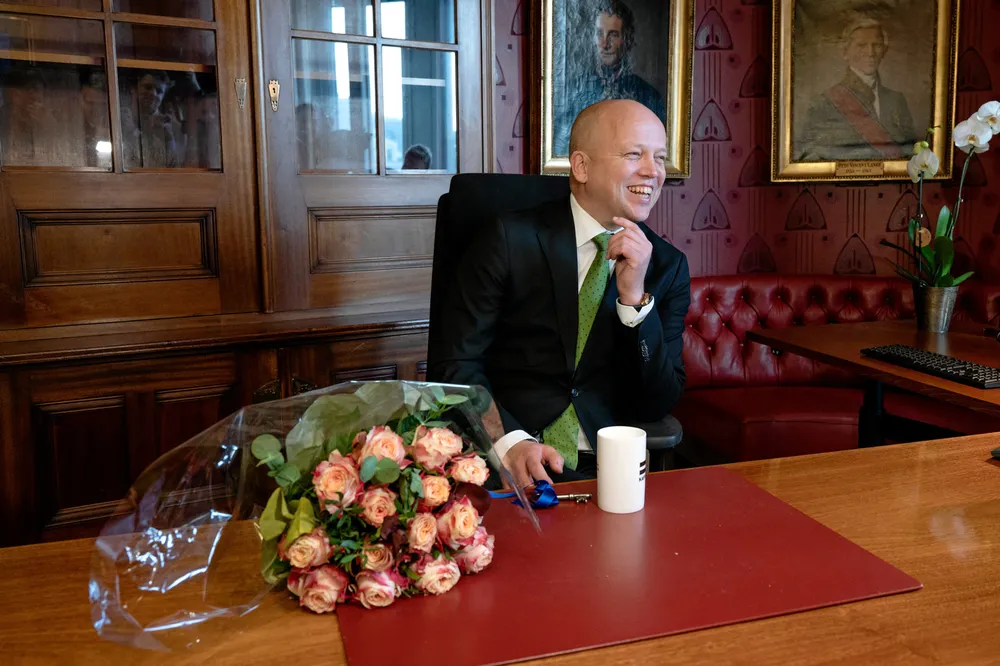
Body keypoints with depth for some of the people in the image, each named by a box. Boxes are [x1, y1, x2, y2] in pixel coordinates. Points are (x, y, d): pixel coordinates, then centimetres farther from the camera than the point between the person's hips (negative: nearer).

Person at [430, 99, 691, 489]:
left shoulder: (668, 266, 8)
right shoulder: (511, 239, -2)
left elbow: (659, 405, 2)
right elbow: (456, 363, -5)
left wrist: (635, 298, -11)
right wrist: (511, 442, -21)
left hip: (608, 470, 3)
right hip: (501, 465, -3)